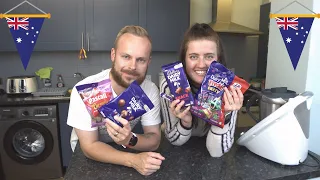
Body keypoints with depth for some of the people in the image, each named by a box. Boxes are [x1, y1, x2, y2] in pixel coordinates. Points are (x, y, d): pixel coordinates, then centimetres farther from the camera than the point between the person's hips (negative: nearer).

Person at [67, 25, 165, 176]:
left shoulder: (150, 90, -16)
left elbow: (154, 140, -14)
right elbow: (89, 146, -22)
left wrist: (130, 140, -35)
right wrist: (133, 160, -37)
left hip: (123, 148, 3)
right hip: (87, 155, -3)